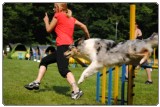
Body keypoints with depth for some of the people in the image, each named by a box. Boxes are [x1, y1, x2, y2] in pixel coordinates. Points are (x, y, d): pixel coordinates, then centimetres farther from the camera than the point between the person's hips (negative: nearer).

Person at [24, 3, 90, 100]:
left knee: (63, 70, -23)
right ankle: (37, 83, 16)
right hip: (69, 46, 9)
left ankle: (76, 90, -39)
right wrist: (88, 39, 25)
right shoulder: (71, 18, 21)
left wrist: (46, 21, 26)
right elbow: (83, 26, 15)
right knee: (44, 61, 18)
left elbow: (49, 30, 7)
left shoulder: (58, 15, 1)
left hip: (63, 46, -9)